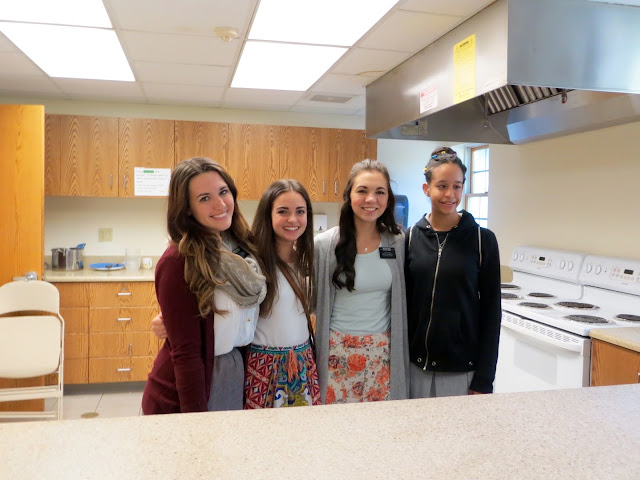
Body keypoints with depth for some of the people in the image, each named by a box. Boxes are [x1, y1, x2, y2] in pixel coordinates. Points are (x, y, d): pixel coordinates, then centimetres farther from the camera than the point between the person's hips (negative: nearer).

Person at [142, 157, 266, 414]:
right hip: (180, 399, -6)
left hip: (234, 381, 6)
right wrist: (196, 416, -17)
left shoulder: (242, 249, 0)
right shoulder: (178, 262, -20)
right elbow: (185, 352, -19)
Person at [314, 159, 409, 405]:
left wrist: (399, 350, 9)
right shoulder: (324, 245, -8)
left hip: (383, 352, 2)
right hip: (337, 351, -2)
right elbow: (314, 302, 0)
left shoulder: (397, 242, -1)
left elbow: (400, 301, 8)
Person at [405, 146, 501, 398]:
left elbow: (491, 313, -4)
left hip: (463, 372, -2)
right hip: (416, 368, 2)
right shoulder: (410, 238, 0)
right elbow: (402, 304, 4)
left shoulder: (482, 240, -5)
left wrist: (483, 380, -7)